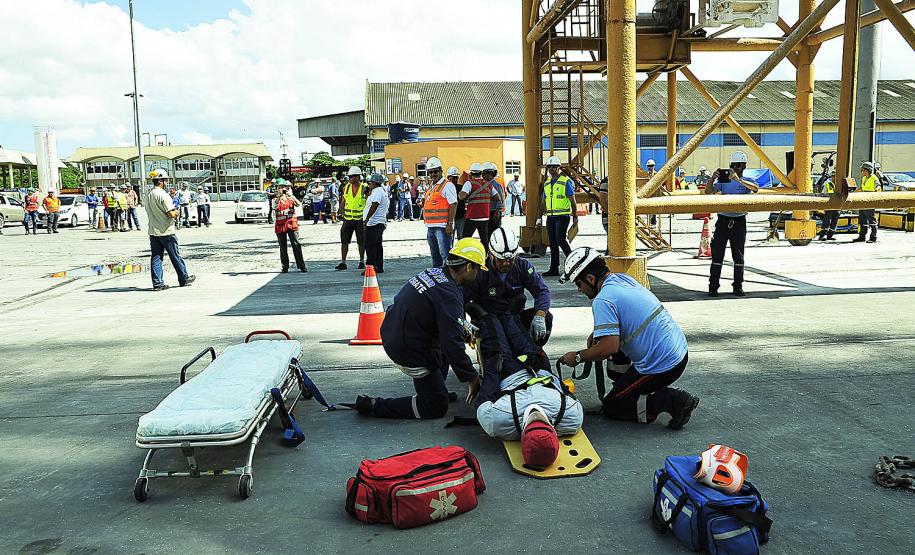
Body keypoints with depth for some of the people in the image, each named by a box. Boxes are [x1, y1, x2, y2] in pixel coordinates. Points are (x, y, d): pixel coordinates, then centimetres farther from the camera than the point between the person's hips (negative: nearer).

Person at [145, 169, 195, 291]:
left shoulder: (148, 195, 8)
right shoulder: (162, 194, -16)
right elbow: (171, 214, -22)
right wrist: (176, 213, 1)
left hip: (153, 231, 7)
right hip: (166, 231, -7)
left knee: (156, 257, 6)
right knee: (175, 256, 4)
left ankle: (157, 283, 6)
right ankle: (184, 279, 15)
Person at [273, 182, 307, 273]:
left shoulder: (291, 197, 8)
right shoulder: (276, 200, 7)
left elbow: (298, 204, -10)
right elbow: (275, 206, -15)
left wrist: (290, 196, -22)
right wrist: (279, 196, -26)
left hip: (292, 224, 0)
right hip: (280, 226, 1)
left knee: (296, 245, -6)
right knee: (283, 247, 5)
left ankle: (301, 266, -3)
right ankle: (285, 267, 12)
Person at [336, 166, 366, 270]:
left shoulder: (364, 188, -5)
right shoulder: (346, 187, 5)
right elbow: (343, 202, 12)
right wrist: (342, 214, 5)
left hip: (360, 219, -3)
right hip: (348, 219, 3)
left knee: (361, 242, 6)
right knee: (344, 241, 1)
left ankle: (362, 262, 18)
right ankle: (343, 262, 5)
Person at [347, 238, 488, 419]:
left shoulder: (432, 272, 2)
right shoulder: (449, 296, -25)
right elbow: (453, 345, -25)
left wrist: (463, 328, 27)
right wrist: (471, 377, -13)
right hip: (409, 352, -9)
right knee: (437, 407, 5)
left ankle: (435, 389, 33)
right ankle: (374, 405, 2)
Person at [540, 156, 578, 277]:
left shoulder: (566, 182, -4)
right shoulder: (547, 183, 15)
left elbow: (572, 200, -5)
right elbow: (543, 200, 20)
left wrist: (575, 215, -9)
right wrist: (540, 215, 15)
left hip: (562, 216, -6)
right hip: (550, 216, 7)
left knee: (561, 240, -15)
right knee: (553, 243, 7)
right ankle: (554, 269, 11)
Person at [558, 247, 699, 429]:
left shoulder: (602, 301, -19)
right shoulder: (624, 278, 9)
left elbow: (609, 347, -25)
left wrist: (578, 357, -9)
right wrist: (597, 333, 17)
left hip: (662, 367, -9)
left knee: (611, 408, 6)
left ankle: (672, 401, -7)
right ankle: (623, 385, 27)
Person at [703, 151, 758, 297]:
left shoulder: (747, 181, 5)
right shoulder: (723, 180, 10)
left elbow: (755, 188, -18)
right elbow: (708, 191, -2)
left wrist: (738, 179, -29)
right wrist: (713, 178, -18)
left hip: (739, 222, 0)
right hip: (723, 220, 1)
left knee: (738, 256, 5)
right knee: (717, 255, -1)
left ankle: (738, 287, 13)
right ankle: (713, 287, 2)